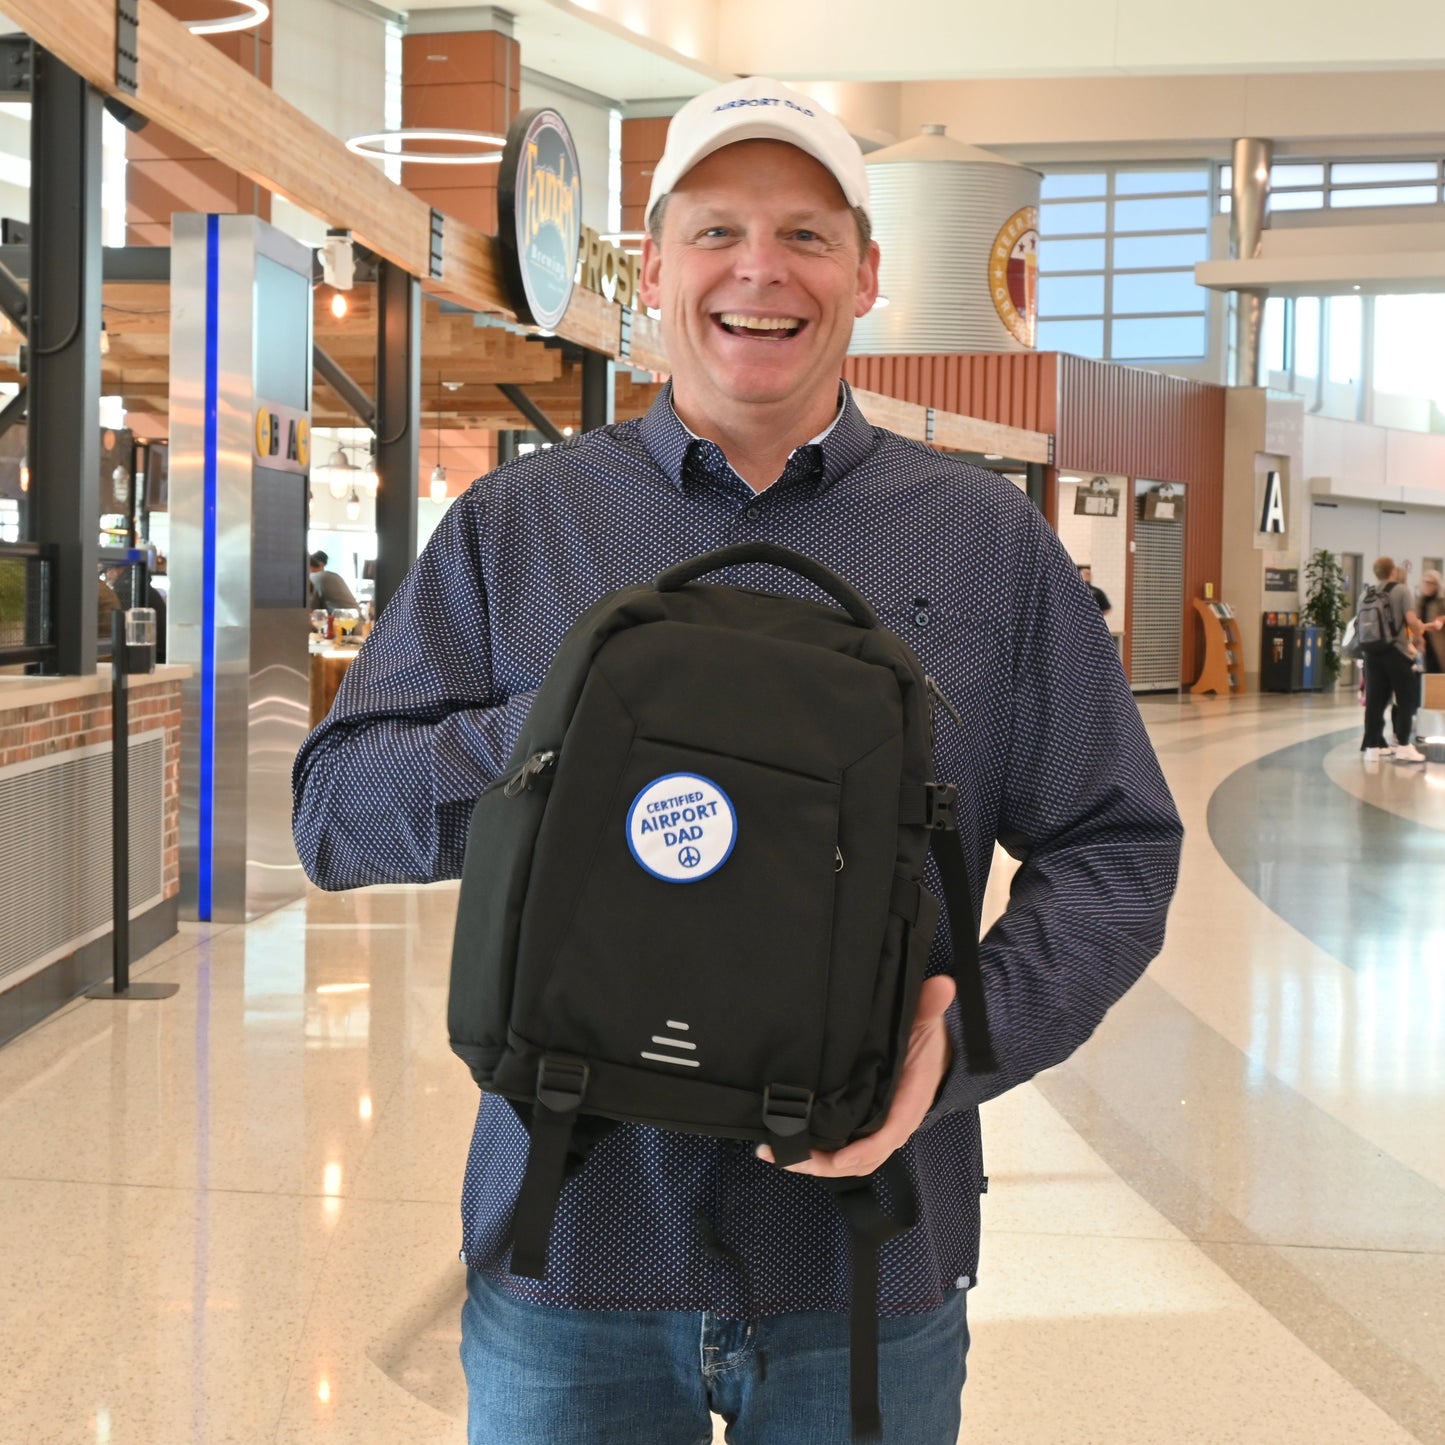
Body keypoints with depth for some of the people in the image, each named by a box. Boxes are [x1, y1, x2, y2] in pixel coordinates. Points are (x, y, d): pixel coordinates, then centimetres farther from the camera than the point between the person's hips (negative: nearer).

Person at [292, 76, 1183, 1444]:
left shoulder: (988, 538, 5)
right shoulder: (514, 524, 5)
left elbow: (1115, 848, 4)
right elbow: (336, 805, 1)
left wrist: (969, 1029, -14)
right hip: (570, 1244, 0)